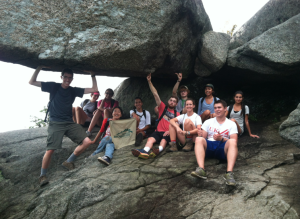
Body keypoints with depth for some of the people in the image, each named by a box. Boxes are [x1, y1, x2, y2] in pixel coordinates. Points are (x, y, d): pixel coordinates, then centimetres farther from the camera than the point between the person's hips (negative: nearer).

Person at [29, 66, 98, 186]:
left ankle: (69, 162, 9)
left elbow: (94, 89, 7)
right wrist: (39, 68, -8)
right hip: (55, 123, -4)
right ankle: (42, 176, 6)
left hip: (70, 123, 4)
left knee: (87, 141, -9)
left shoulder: (73, 90, 11)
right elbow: (32, 82, 0)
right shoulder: (53, 86, 4)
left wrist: (92, 75, 3)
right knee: (50, 149, -16)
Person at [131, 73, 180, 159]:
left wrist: (170, 131, -17)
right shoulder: (163, 107, 17)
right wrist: (149, 81, 2)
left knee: (164, 140, -35)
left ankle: (159, 150, -65)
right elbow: (155, 94, 9)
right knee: (150, 139, -30)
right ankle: (144, 151, -58)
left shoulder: (177, 114, 16)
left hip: (168, 133, -1)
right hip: (159, 131, 1)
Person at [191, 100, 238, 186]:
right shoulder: (208, 122, 18)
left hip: (223, 148, -1)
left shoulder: (231, 124, 14)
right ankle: (201, 170, -46)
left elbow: (234, 142, 2)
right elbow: (203, 138, 12)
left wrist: (221, 139, -16)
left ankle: (229, 173, -45)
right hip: (209, 147, 1)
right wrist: (201, 135, -14)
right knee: (199, 139, -29)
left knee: (232, 142, -33)